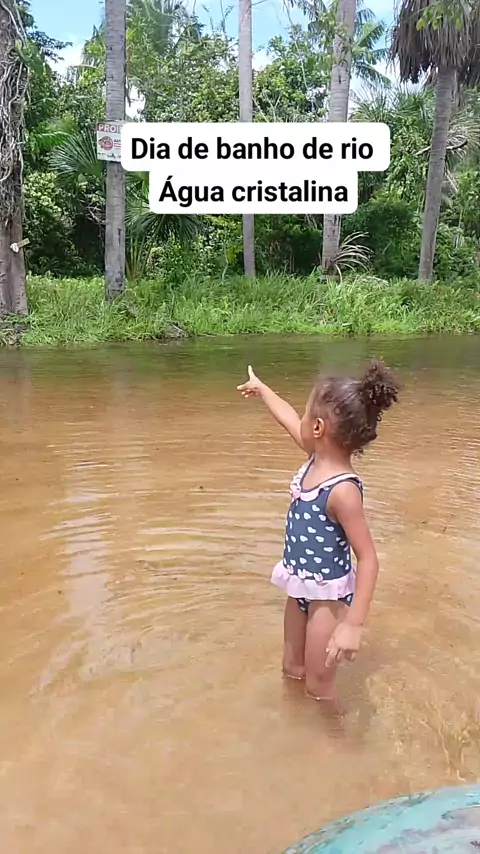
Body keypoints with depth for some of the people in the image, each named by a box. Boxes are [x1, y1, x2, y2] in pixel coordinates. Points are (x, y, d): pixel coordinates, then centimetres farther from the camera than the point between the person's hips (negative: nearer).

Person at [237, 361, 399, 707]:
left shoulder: (342, 489, -30)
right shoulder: (319, 457, -6)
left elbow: (368, 557, -27)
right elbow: (289, 418, 12)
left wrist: (354, 623, -32)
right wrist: (261, 388, 28)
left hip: (329, 594, -8)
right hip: (302, 586, 8)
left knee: (319, 686, 6)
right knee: (292, 670, 21)